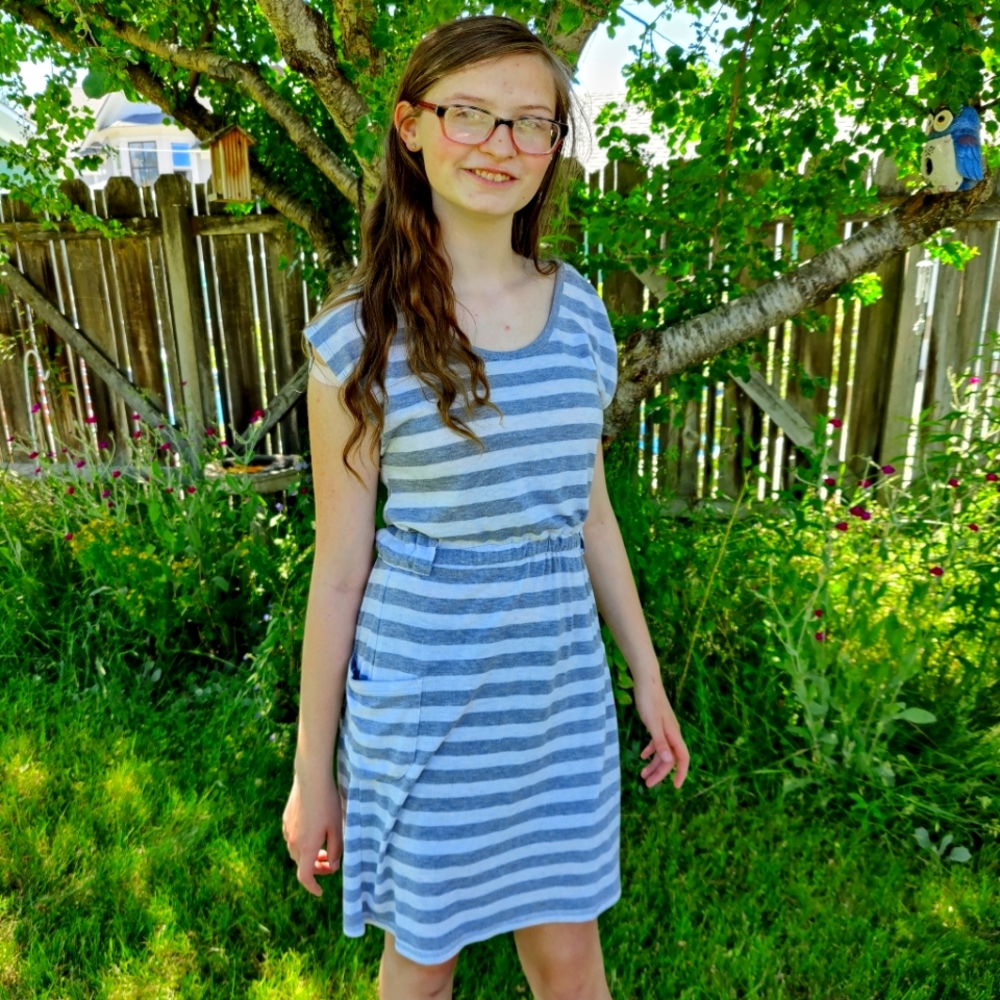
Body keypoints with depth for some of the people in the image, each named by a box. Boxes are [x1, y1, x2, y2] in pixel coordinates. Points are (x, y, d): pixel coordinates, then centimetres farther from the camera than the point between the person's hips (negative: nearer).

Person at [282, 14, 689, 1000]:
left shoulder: (579, 313, 0)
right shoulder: (361, 338, -12)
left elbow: (589, 514, 7)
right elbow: (339, 569, -8)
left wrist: (647, 676, 13)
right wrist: (312, 770, -1)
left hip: (559, 679, 3)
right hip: (422, 685, -3)